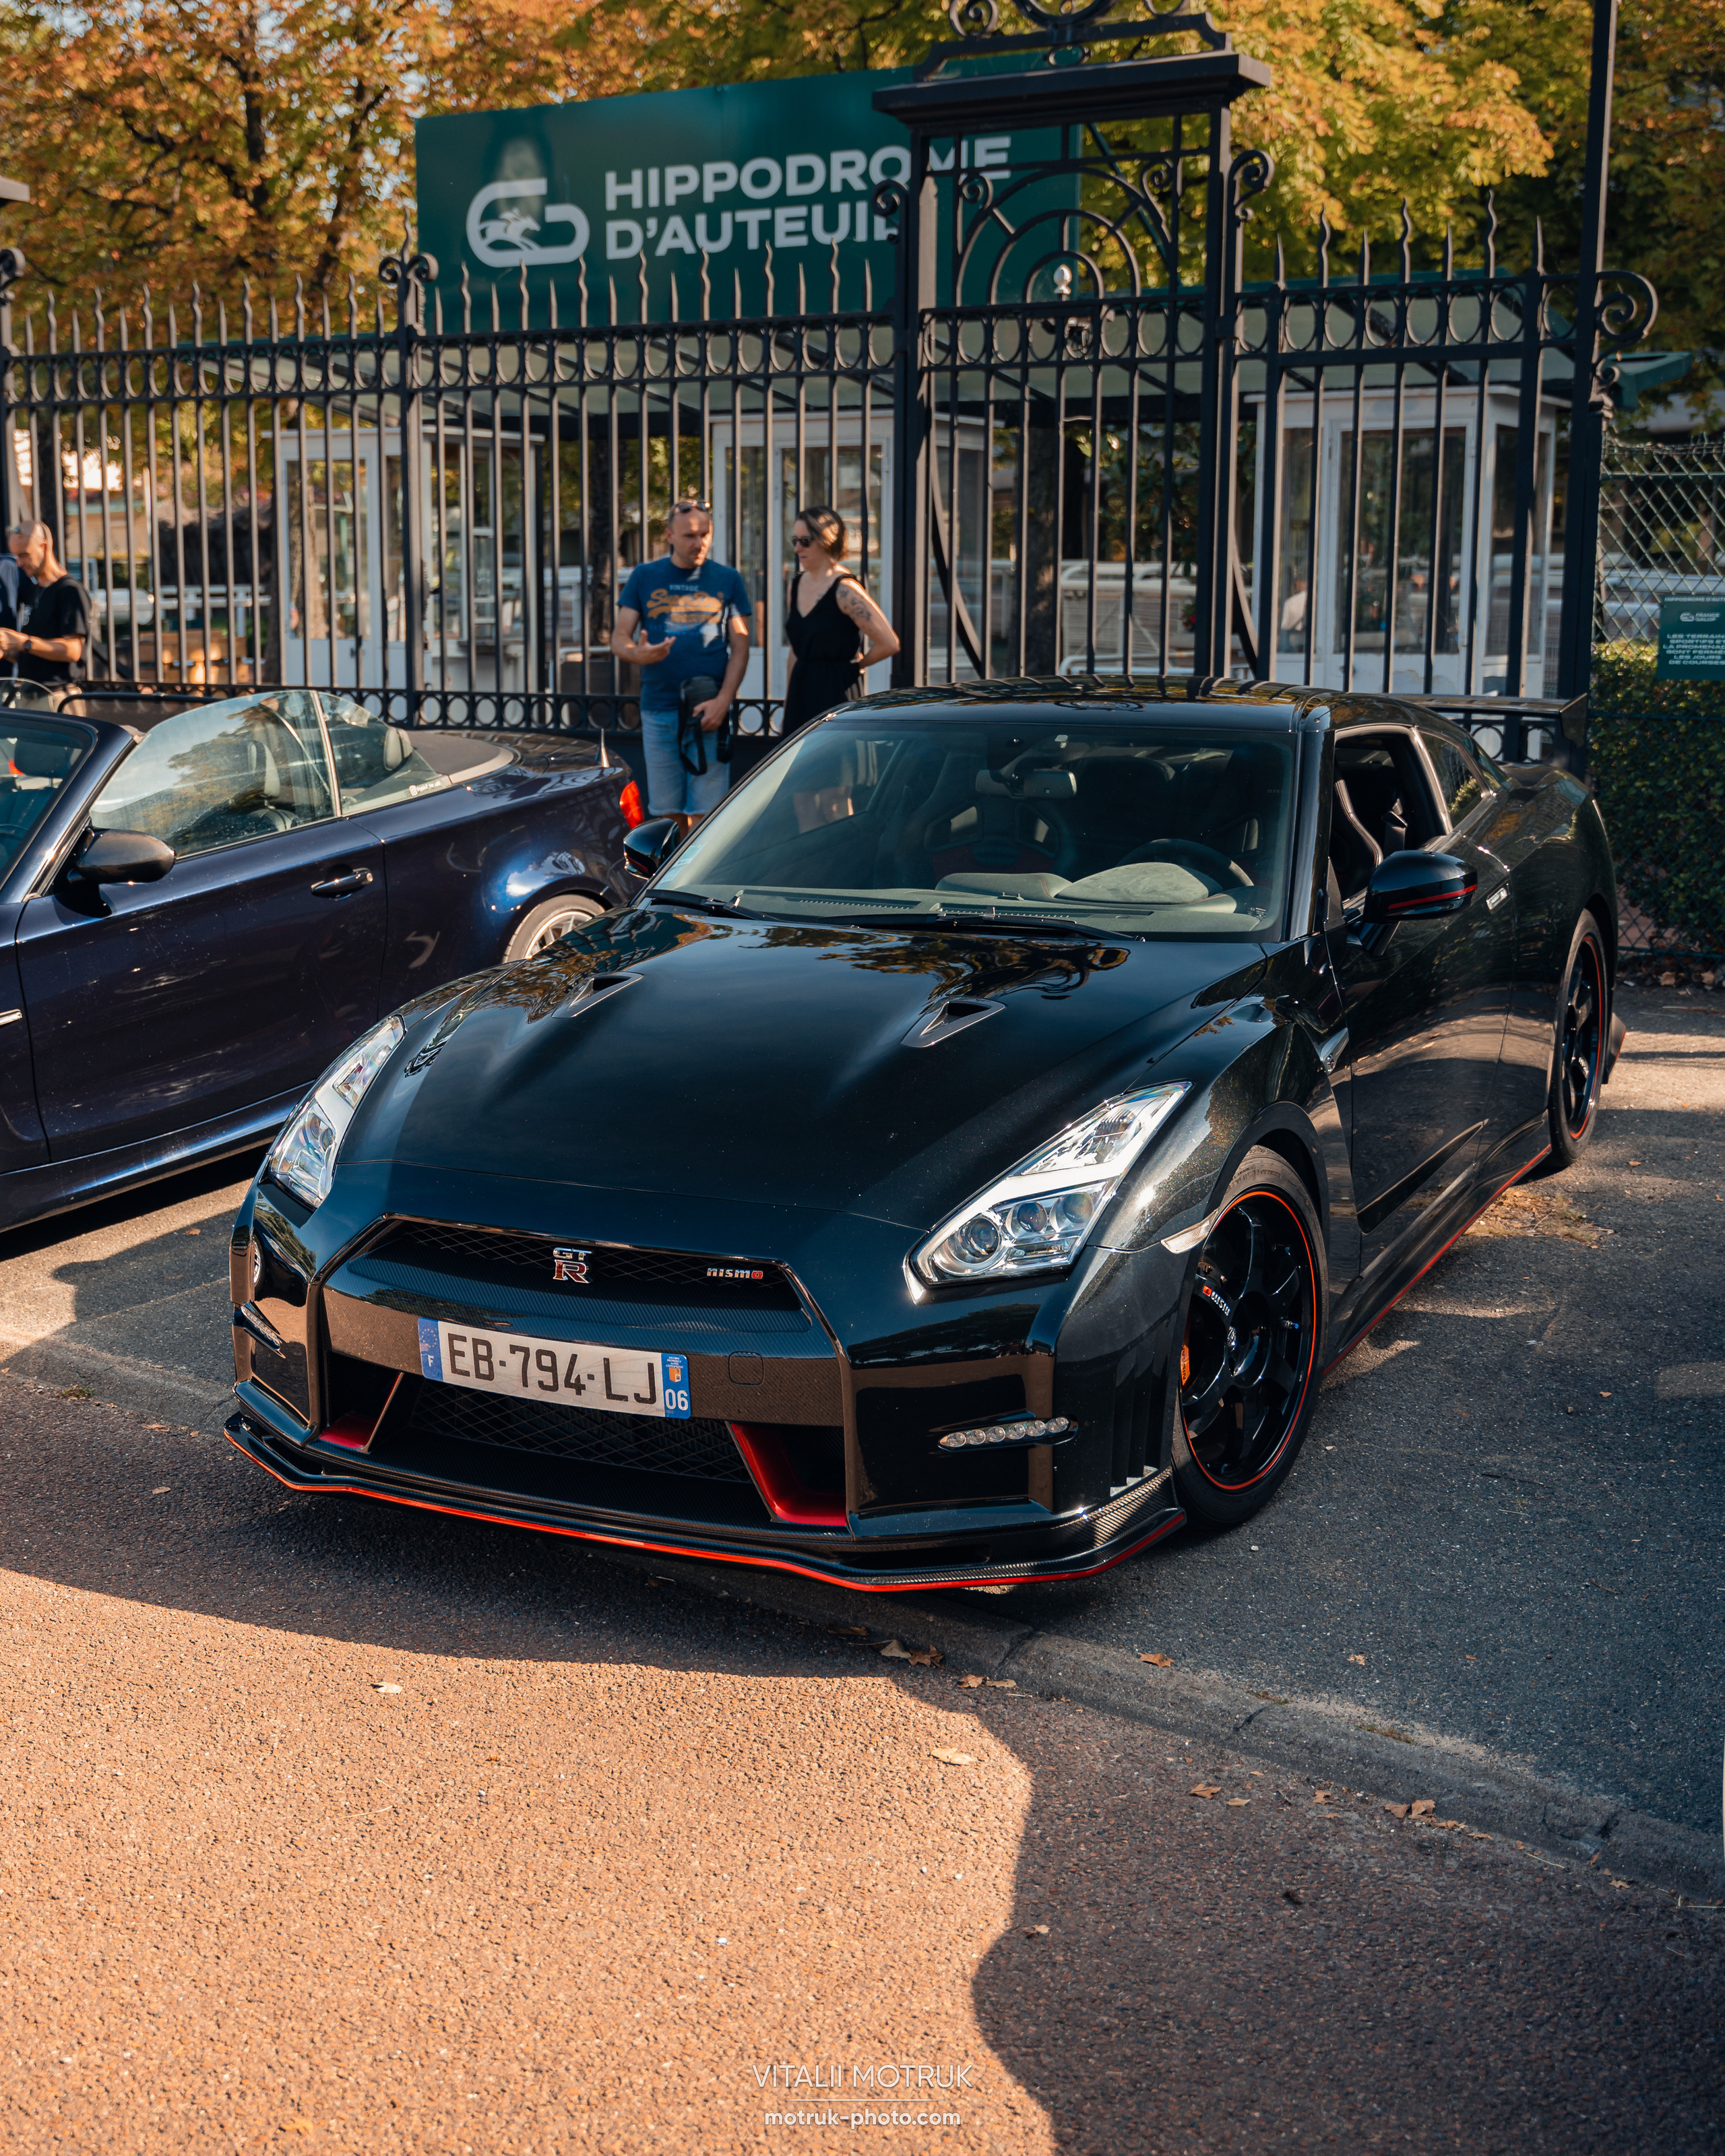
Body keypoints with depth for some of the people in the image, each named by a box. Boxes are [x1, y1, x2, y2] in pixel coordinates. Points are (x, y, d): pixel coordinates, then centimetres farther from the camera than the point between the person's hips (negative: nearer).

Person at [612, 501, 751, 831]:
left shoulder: (728, 580, 7)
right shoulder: (645, 576, 9)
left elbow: (740, 648, 5)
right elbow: (619, 637, 8)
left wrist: (723, 700, -10)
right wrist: (637, 654, -17)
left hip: (709, 711, -2)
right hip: (658, 712, 2)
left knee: (703, 812, -6)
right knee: (668, 811, 4)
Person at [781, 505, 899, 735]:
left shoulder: (845, 589, -12)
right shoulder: (797, 585, 11)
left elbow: (889, 644, -15)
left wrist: (854, 666, 1)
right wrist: (787, 708, 15)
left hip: (837, 693, -7)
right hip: (800, 694, 7)